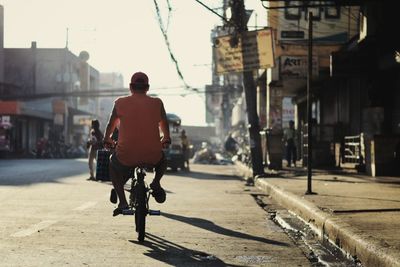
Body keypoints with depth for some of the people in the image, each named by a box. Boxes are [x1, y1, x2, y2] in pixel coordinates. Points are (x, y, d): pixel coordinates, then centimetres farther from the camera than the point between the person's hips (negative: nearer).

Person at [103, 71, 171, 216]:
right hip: (152, 157, 1)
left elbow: (111, 125, 18)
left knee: (113, 164, 31)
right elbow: (164, 124, 21)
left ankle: (122, 201, 14)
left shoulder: (120, 103, 2)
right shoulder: (157, 103, 4)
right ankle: (156, 182, 9)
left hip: (126, 156, -1)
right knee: (163, 159, 36)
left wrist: (107, 140, 38)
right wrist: (166, 140, 41)